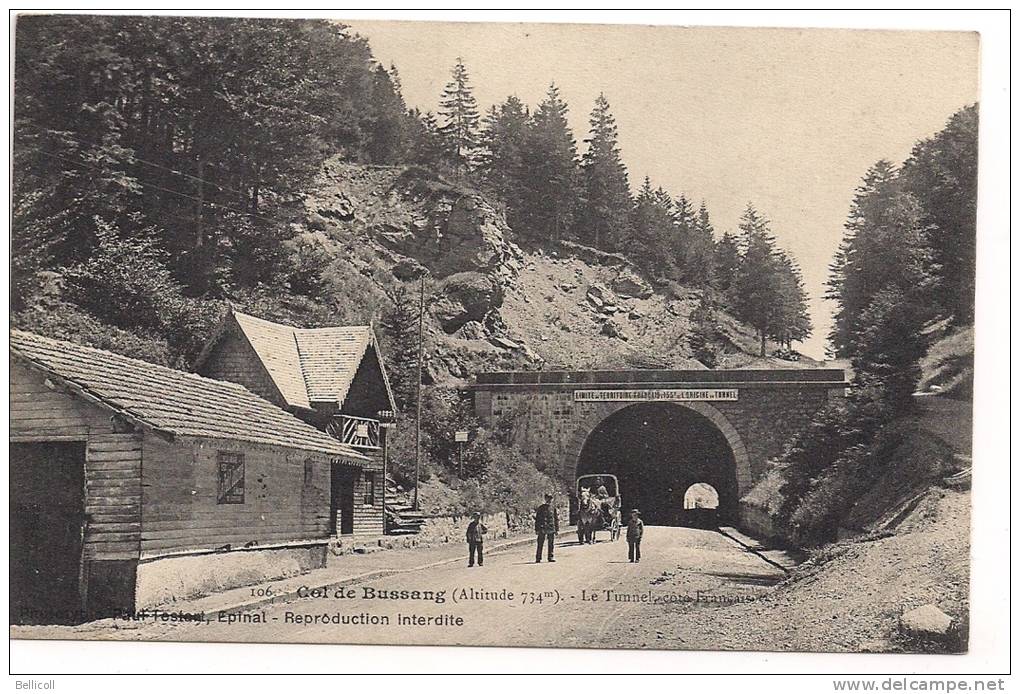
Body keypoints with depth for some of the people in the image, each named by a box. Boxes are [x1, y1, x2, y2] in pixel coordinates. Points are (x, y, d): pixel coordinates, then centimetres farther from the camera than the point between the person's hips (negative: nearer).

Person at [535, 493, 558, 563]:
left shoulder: (553, 508, 10)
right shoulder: (541, 508, 2)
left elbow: (556, 519, 15)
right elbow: (537, 519, 2)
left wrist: (557, 529, 10)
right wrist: (537, 529, -2)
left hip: (551, 529, 3)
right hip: (542, 529, -3)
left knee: (551, 544, 5)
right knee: (540, 544, -2)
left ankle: (550, 557, 13)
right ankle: (538, 558, 2)